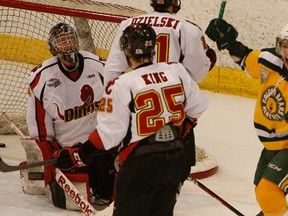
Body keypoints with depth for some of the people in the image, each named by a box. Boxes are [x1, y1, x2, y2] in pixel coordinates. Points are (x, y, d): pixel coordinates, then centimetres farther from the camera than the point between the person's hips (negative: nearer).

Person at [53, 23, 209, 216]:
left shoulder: (122, 85, -14)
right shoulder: (177, 71, 2)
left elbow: (110, 131, -13)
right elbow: (197, 107, 13)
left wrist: (80, 153, -3)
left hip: (141, 163, -6)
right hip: (175, 159, 6)